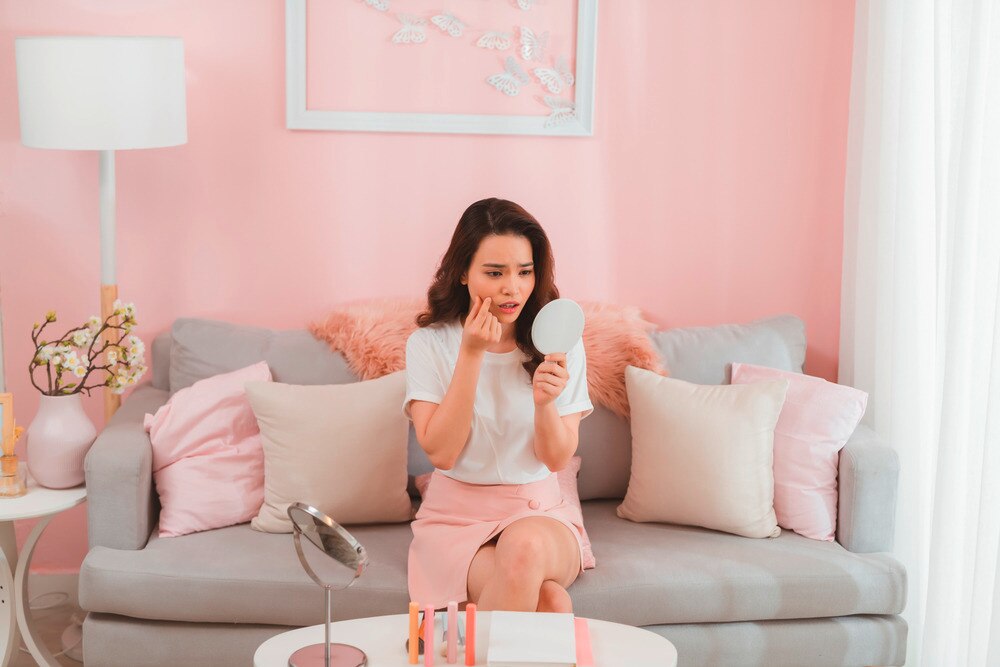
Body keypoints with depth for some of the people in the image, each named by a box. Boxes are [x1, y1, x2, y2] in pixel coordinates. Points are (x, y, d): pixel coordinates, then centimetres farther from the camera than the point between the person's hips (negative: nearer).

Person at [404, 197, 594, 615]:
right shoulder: (429, 344, -3)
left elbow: (556, 459, -1)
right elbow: (441, 452, -12)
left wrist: (545, 403, -22)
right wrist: (471, 355, -16)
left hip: (540, 515, 2)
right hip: (456, 518, -2)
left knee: (524, 547, -36)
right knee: (546, 598, -33)